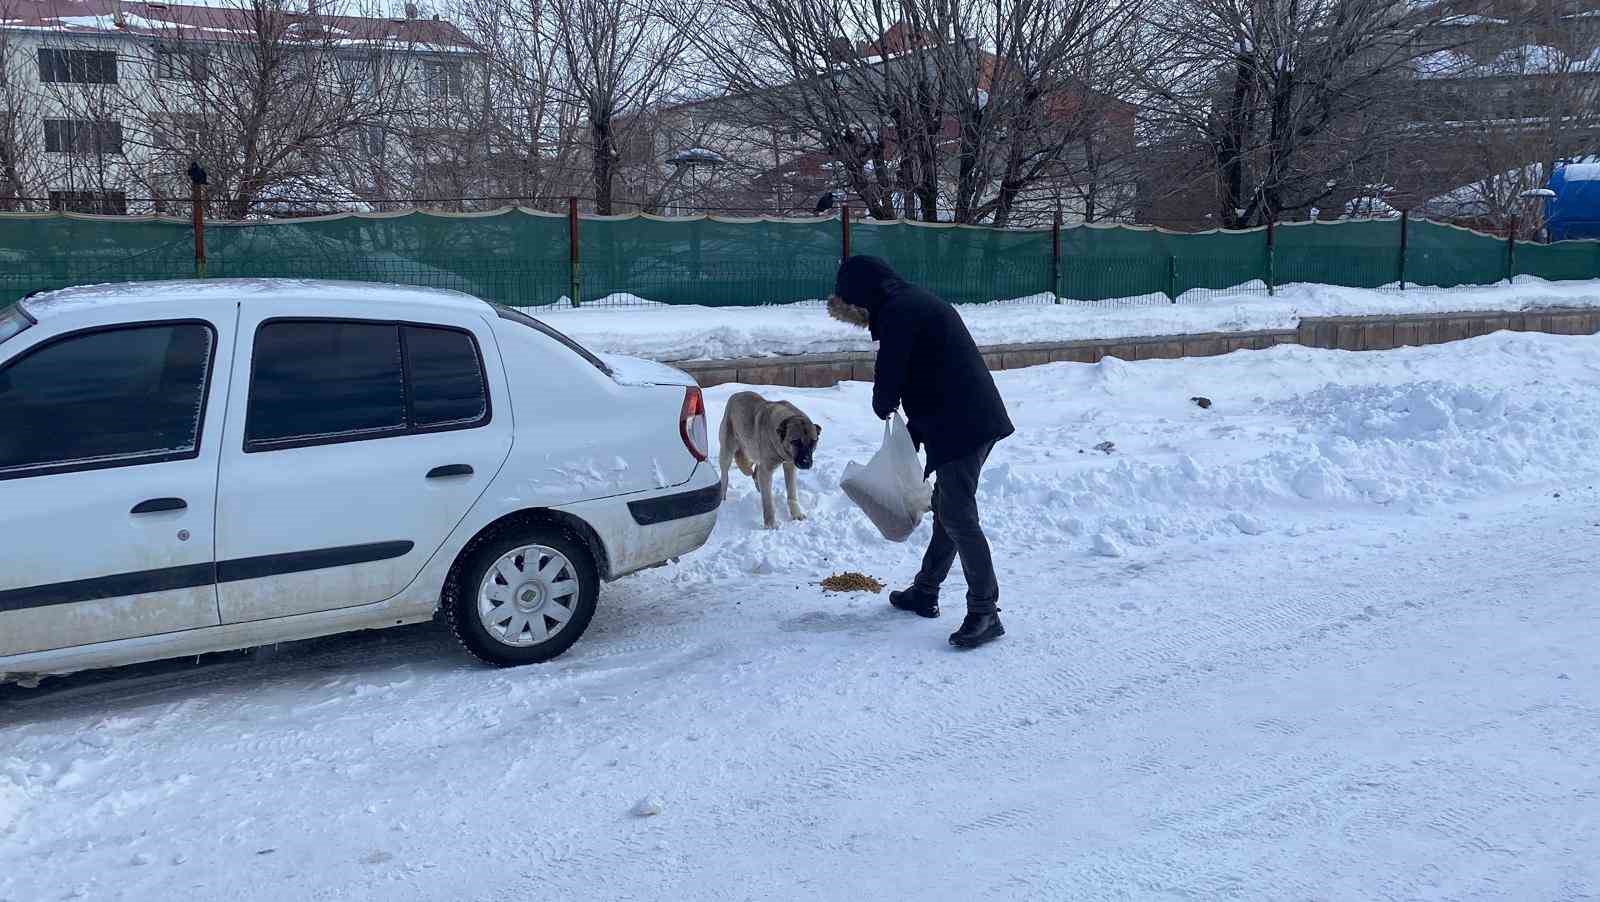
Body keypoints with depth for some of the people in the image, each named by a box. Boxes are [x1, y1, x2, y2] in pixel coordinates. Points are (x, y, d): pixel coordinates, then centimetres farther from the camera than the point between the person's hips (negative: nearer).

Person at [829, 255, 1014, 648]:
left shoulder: (896, 313, -13)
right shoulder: (917, 302, 19)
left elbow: (889, 379, -15)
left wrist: (883, 407, 9)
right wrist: (912, 435, 19)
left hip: (960, 427, -10)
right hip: (978, 420, 10)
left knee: (957, 516, -6)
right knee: (948, 508, 18)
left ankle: (985, 613, -3)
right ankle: (925, 591, 31)